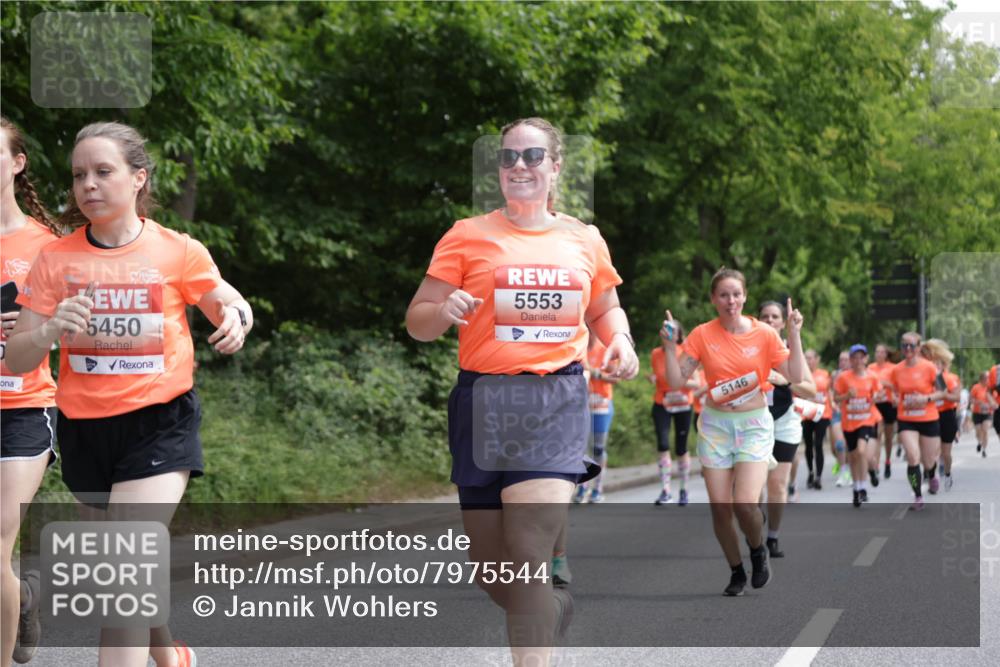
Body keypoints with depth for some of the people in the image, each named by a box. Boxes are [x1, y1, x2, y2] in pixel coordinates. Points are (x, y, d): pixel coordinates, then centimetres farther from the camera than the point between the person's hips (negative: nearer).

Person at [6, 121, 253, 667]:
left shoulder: (178, 252, -5)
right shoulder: (56, 259, -1)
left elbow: (229, 304, 10)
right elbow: (15, 360, -2)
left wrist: (235, 320, -15)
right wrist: (51, 331, -24)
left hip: (158, 424, -3)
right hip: (84, 430, 4)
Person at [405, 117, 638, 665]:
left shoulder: (585, 240, 10)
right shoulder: (468, 237, 2)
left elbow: (604, 310, 26)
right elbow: (416, 321, 2)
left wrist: (621, 341, 4)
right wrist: (444, 312, -20)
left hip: (558, 400, 0)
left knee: (530, 558, -16)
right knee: (492, 573, 8)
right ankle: (553, 606, 40)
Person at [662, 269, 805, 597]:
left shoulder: (764, 334, -4)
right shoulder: (702, 335, -2)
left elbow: (796, 377, -7)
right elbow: (676, 380, -4)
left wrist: (794, 335, -14)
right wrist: (670, 345, -15)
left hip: (754, 425, -2)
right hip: (715, 425, 2)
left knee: (745, 503, -17)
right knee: (720, 506, 0)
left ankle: (758, 550, 16)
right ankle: (737, 572, 21)